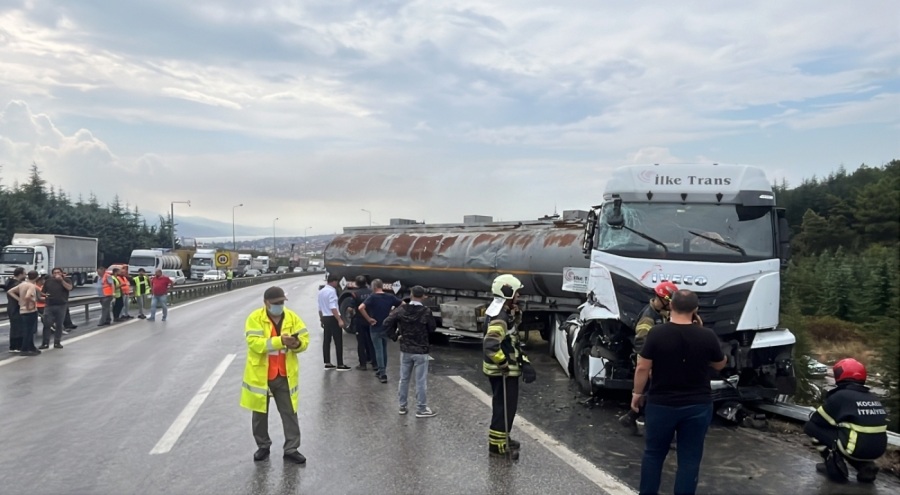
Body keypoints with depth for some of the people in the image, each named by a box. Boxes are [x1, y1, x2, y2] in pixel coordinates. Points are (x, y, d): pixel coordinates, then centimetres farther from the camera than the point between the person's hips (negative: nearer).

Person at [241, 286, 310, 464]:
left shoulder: (292, 317, -1)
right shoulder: (255, 318, -11)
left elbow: (305, 339, 0)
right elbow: (254, 343, -23)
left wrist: (297, 344, -24)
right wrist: (280, 341, -33)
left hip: (285, 375, 2)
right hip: (260, 374, -2)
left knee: (289, 412, 6)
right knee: (260, 413, 13)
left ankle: (291, 449, 16)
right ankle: (263, 446, 31)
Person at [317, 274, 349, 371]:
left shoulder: (321, 291, 12)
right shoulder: (331, 291, -15)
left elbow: (320, 308, 16)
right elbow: (333, 307, -23)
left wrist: (321, 319, 25)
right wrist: (339, 320, -25)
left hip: (325, 318, 9)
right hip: (332, 318, -9)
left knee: (326, 340, 11)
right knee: (338, 341, -4)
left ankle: (327, 364, 14)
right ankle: (340, 365, -3)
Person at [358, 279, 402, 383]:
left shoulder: (372, 297, -13)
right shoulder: (390, 297, 0)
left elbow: (361, 308, -26)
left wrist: (369, 319, -17)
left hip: (375, 328, -4)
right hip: (386, 327, 4)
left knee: (379, 350, 1)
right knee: (384, 350, 19)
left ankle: (383, 374, -2)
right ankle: (382, 370, 29)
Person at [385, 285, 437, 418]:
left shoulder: (401, 310, -5)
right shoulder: (426, 312, -14)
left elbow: (387, 323, -8)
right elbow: (432, 328, -4)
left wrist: (394, 337, 1)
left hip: (405, 350, 4)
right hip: (421, 351, -3)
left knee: (404, 379, 15)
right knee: (421, 381, 4)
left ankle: (402, 406, 23)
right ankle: (421, 409, 10)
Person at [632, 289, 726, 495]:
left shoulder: (657, 333, -13)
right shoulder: (707, 336, -8)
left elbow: (642, 368, -9)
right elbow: (720, 365, 9)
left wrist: (637, 393, 6)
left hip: (661, 404, -1)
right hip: (698, 406, 1)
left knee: (653, 453, 16)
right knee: (689, 458, 10)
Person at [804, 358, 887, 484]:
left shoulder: (840, 396, -6)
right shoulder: (873, 398, 14)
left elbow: (815, 421, 1)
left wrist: (808, 426, 24)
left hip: (857, 448, -7)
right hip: (878, 449, 7)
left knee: (812, 427, 6)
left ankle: (836, 468, 5)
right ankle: (866, 468, 15)